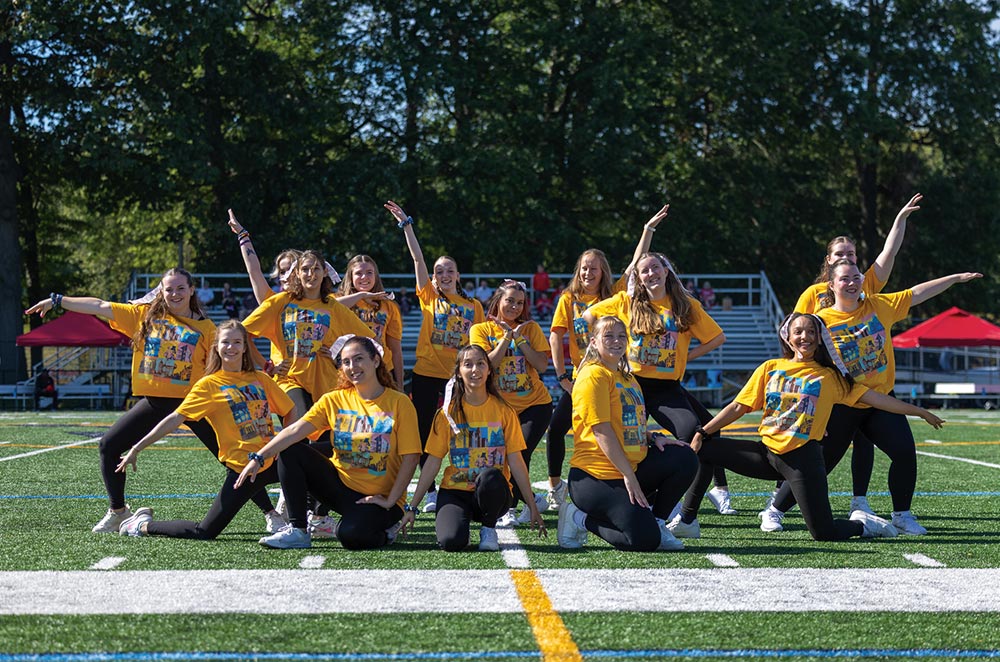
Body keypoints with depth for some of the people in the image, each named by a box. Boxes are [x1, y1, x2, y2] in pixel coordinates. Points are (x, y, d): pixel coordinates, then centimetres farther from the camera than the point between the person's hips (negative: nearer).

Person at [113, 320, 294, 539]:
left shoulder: (261, 379, 12)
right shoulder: (209, 384, 0)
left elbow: (291, 412, 18)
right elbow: (175, 419, -5)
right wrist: (137, 448, -10)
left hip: (272, 460, 4)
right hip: (241, 466, -4)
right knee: (204, 533, -9)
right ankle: (144, 524, 15)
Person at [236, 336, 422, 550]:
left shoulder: (399, 403, -8)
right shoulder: (334, 400, 1)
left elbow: (410, 458, -11)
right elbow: (295, 431, -10)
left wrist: (390, 501, -16)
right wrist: (258, 458, -22)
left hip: (378, 498, -4)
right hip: (340, 487, 4)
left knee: (350, 535, -33)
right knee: (291, 452, -12)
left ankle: (385, 528, 3)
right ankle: (297, 531, -8)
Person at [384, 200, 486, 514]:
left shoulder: (473, 306, 8)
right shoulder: (429, 297, 5)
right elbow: (418, 258, -2)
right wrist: (406, 225, -9)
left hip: (458, 378, 0)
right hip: (427, 374, 0)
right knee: (425, 433, 3)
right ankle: (430, 492, 13)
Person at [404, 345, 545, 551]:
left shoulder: (503, 411, 3)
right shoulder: (448, 413, 3)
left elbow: (516, 461, 2)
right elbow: (433, 462, 3)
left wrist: (532, 506, -2)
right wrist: (412, 507, -1)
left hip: (491, 493, 0)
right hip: (455, 493, 0)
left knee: (489, 477, -37)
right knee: (451, 542, -29)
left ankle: (488, 529, -8)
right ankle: (462, 522, 9)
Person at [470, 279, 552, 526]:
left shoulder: (531, 328, 3)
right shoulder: (481, 330, 0)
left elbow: (542, 366, -8)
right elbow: (485, 364, -14)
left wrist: (520, 339, -13)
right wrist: (506, 338, -17)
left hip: (535, 404, -1)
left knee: (519, 455, -16)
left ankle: (509, 507, -1)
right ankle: (532, 500, 17)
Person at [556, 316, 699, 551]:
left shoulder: (627, 378, 18)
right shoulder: (594, 375, -11)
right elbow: (601, 431, -17)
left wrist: (653, 438, 3)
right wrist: (629, 475, -19)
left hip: (632, 470, 9)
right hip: (597, 477, -9)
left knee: (685, 458, -6)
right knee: (645, 540, -20)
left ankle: (654, 520, 7)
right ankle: (580, 519, 1)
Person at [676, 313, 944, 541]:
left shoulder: (830, 376, 6)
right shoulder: (770, 368, 10)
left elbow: (874, 398, 5)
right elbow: (738, 408, 8)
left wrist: (919, 412, 2)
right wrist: (701, 433, 0)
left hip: (802, 458, -3)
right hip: (766, 451, 3)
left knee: (824, 533, -13)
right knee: (701, 449, -7)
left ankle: (863, 524, 20)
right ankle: (687, 520, 4)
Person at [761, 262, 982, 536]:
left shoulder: (879, 306, 2)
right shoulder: (821, 320, -9)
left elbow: (916, 293, 6)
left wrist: (955, 278, 3)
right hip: (841, 407, -4)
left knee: (905, 452, -10)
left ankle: (902, 515, 8)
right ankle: (774, 511, 16)